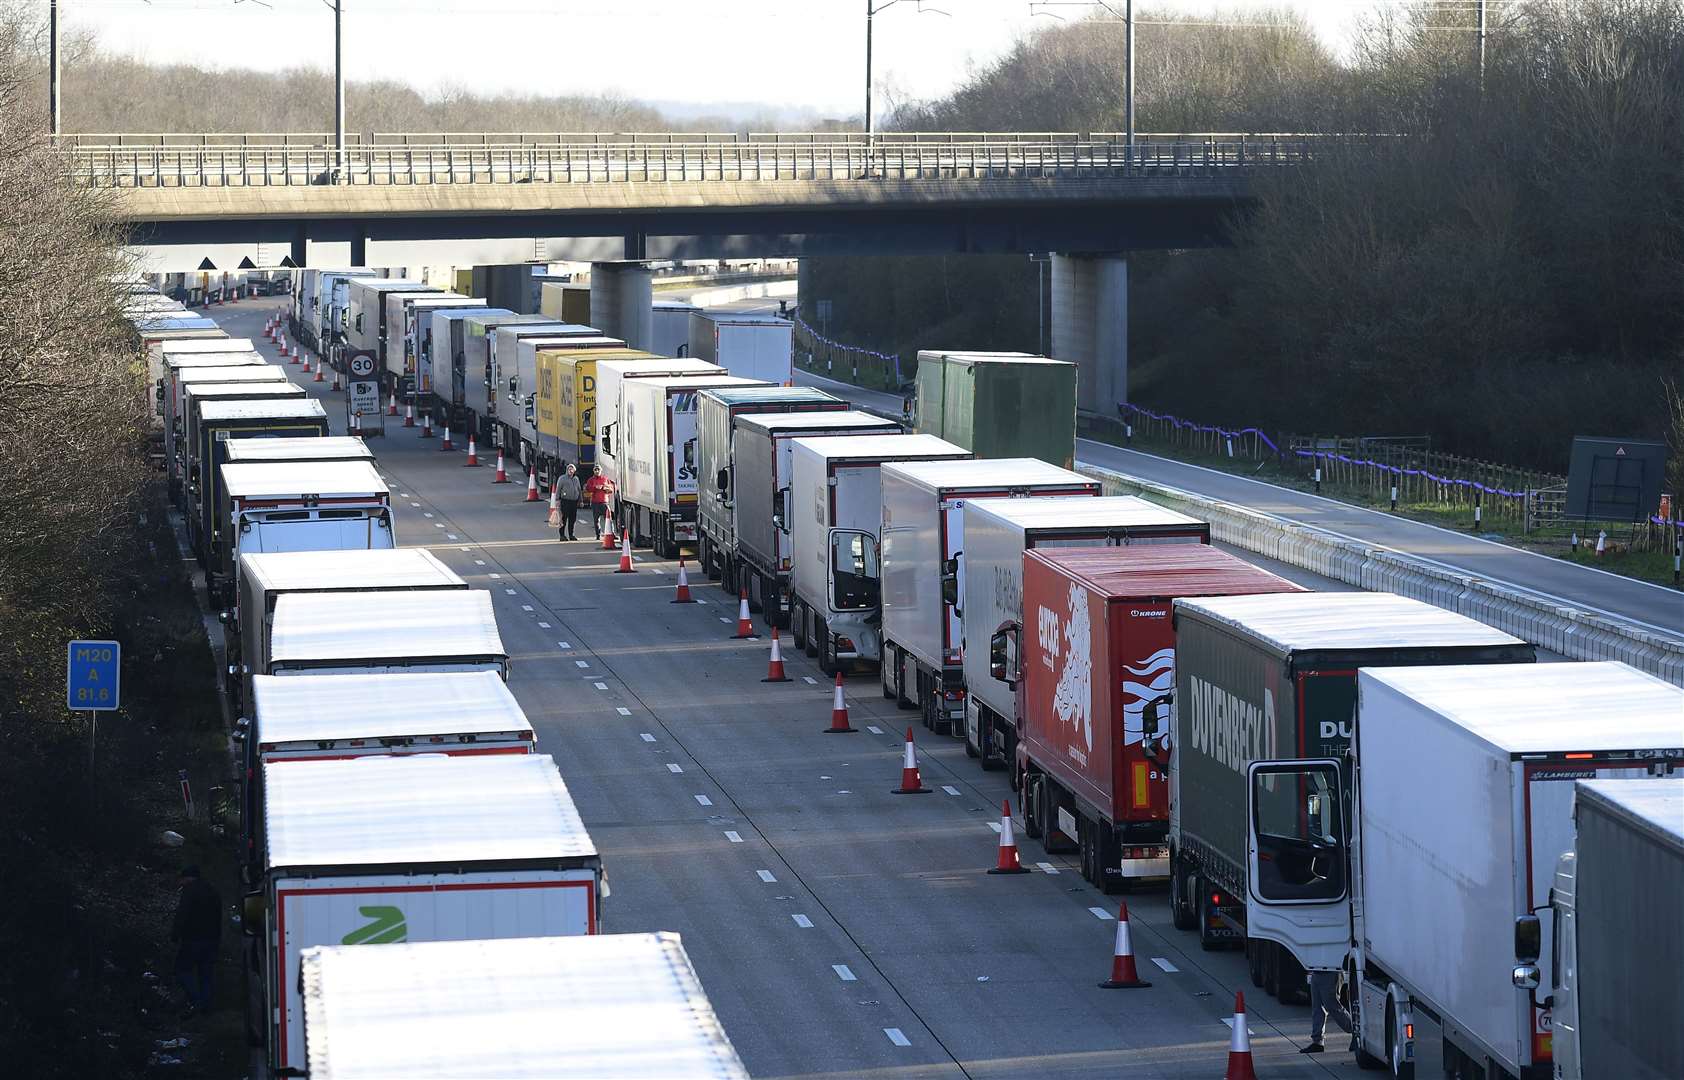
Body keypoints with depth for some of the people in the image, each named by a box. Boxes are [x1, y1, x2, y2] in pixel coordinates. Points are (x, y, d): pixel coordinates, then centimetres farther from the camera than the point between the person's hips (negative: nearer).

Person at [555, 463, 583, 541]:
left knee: (573, 519, 6)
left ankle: (571, 534, 15)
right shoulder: (562, 478, 2)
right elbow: (558, 489, -1)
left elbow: (579, 490, 22)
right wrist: (557, 499, -9)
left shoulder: (576, 479, 16)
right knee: (564, 518, -7)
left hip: (574, 501, 5)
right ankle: (562, 535, -4)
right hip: (565, 501, -5)